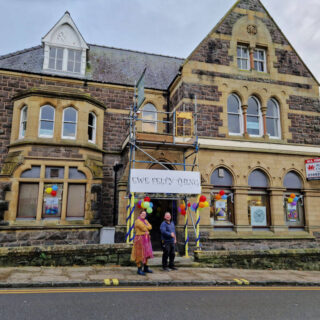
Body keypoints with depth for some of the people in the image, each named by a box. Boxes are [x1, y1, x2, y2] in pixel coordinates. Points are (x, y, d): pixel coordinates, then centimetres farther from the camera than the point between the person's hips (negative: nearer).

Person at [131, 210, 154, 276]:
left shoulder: (145, 221, 16)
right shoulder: (138, 221, -10)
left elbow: (150, 227, 2)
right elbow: (144, 228, -19)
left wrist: (145, 226, -11)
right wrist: (147, 227, 0)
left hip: (146, 239, 8)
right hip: (140, 239, -8)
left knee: (146, 253, 12)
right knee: (140, 254, -7)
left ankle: (145, 268, 22)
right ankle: (139, 270, -2)